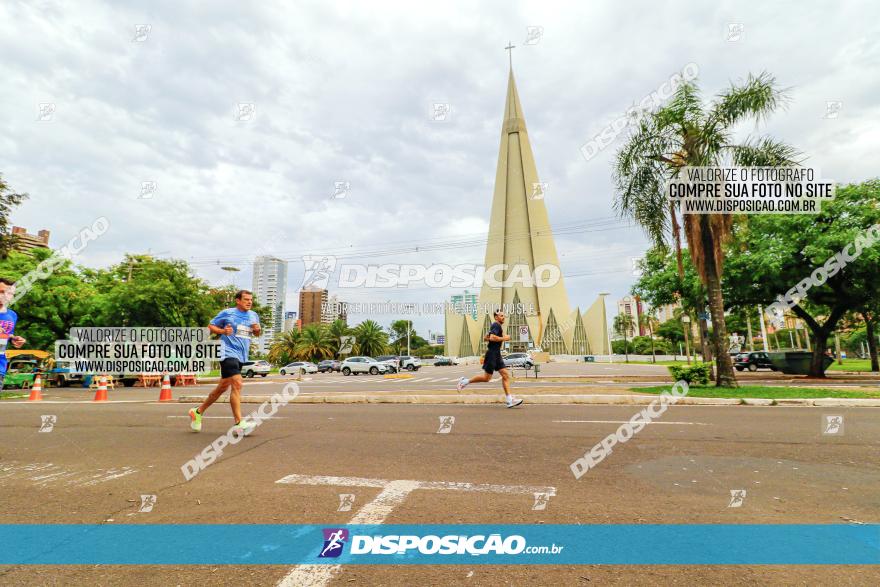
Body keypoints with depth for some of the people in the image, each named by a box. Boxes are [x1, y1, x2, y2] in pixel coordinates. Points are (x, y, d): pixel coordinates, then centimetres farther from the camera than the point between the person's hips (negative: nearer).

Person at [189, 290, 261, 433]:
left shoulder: (254, 315, 12)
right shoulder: (227, 313, -3)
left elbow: (256, 334, 23)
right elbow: (210, 326, 5)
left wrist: (257, 329, 0)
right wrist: (223, 331, -14)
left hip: (241, 356, 7)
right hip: (228, 353, -7)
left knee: (222, 387, 15)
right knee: (237, 384, -18)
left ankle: (198, 412, 34)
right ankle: (239, 423, -15)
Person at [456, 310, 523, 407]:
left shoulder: (496, 326, 19)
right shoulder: (496, 325, -11)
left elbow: (485, 338, 25)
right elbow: (492, 337, -26)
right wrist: (504, 338, -15)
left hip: (497, 355, 10)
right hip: (492, 354, -10)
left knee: (506, 375, 2)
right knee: (486, 378, -4)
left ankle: (509, 400, 0)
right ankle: (465, 381, 10)